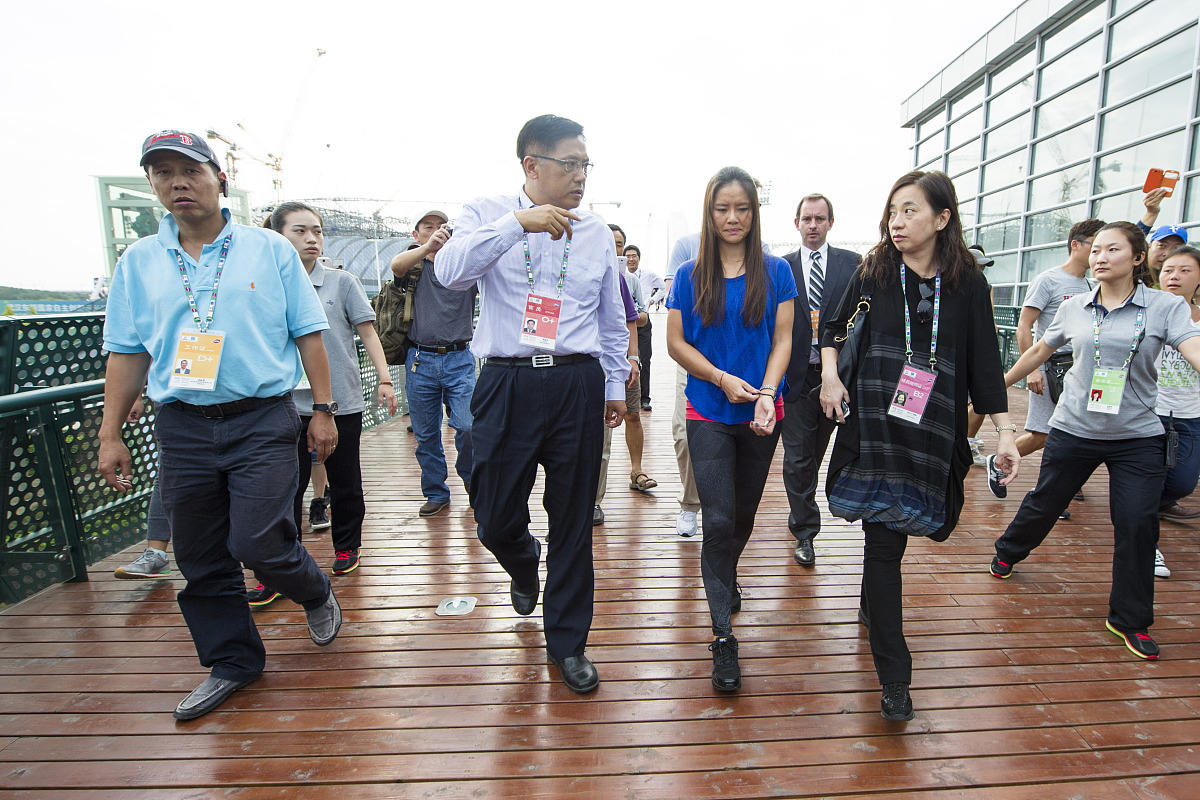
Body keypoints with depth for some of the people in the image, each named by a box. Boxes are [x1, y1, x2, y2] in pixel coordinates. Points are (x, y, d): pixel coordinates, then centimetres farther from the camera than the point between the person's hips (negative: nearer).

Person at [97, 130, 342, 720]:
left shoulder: (269, 249, 3)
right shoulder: (138, 262, 11)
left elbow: (307, 333, 1)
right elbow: (126, 352, 12)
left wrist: (324, 409, -4)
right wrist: (110, 435, 8)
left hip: (262, 422, -4)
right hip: (182, 428, 4)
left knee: (259, 544, -9)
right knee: (201, 560, 10)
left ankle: (316, 594, 23)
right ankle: (233, 661, 29)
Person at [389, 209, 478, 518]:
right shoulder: (413, 266, 8)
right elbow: (397, 265, -16)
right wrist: (429, 248, -35)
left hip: (459, 359, -1)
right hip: (420, 360, 1)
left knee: (468, 425, -13)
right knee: (425, 435, 8)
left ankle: (468, 472, 18)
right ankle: (436, 492, 26)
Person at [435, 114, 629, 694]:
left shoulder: (597, 232, 12)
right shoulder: (486, 215, 5)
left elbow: (612, 322, 18)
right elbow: (449, 272, -16)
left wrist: (615, 387, 18)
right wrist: (518, 222, -19)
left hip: (578, 386, 2)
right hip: (507, 385, -1)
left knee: (573, 521, 7)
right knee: (495, 519, 6)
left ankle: (567, 643, 28)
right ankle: (525, 566, 45)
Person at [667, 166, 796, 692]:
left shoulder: (775, 272, 3)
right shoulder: (690, 275, 1)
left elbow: (782, 339, 1)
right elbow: (676, 343, 0)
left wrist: (767, 392, -15)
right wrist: (724, 379, -13)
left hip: (760, 414, 2)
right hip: (709, 413, -1)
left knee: (745, 514, 15)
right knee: (718, 519, -7)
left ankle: (726, 575, 46)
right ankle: (723, 636, 3)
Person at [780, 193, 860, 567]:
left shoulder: (853, 264, 6)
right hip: (795, 375, -1)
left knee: (814, 454, 16)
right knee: (798, 458, 2)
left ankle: (800, 508, 40)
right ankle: (804, 531, 15)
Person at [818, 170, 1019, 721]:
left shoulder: (968, 284, 2)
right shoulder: (873, 272, 1)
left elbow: (985, 362, 3)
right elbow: (834, 329, 14)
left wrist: (1004, 433, -1)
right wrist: (829, 375, -3)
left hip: (933, 434, 2)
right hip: (874, 427, -1)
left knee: (889, 532, 14)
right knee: (884, 542, -4)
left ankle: (871, 605, 47)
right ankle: (893, 676, 6)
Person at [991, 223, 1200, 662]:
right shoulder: (1074, 308, 3)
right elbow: (1039, 350, 16)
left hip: (1138, 437, -1)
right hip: (1074, 429, 1)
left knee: (1137, 522, -2)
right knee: (1044, 503, 11)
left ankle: (1130, 619, 15)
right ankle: (1008, 551, 39)